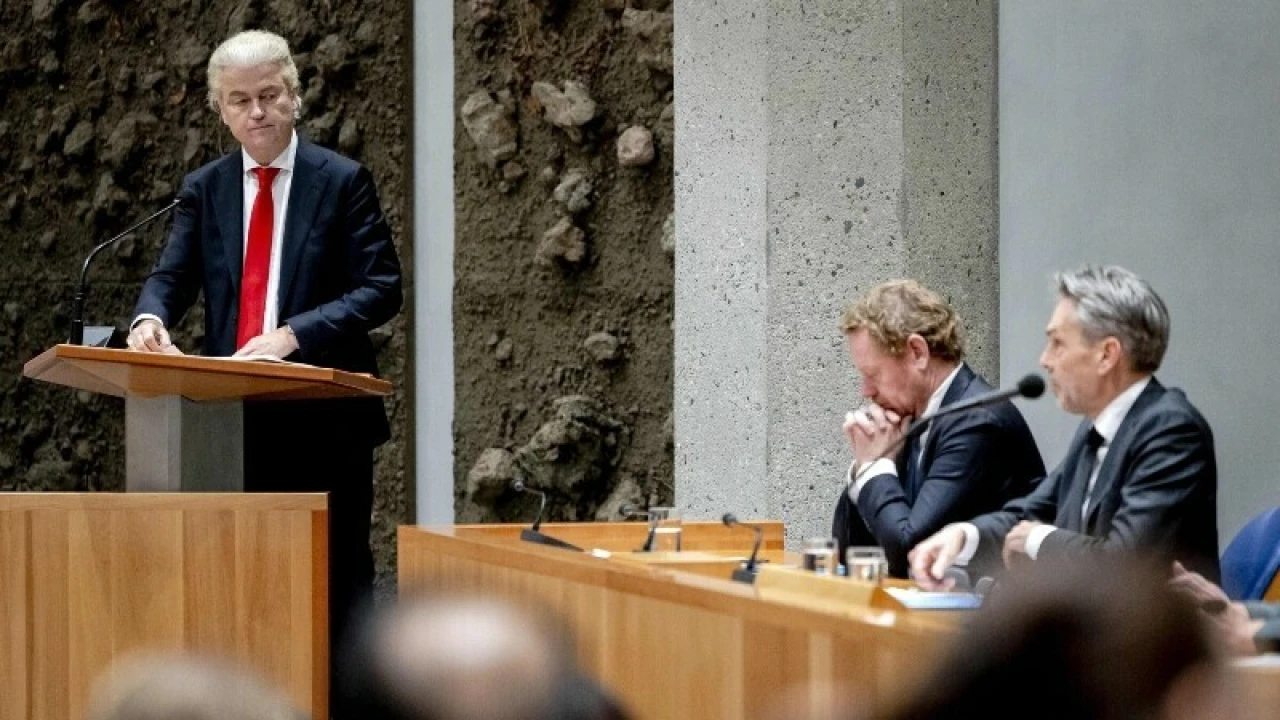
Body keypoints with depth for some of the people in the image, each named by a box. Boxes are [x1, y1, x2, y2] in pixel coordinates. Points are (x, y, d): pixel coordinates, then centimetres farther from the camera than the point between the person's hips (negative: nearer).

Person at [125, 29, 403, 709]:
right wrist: (152, 316, -20)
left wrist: (295, 333, -20)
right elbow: (171, 276, 4)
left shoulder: (342, 181, -1)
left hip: (324, 416, -4)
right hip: (238, 417, 4)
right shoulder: (204, 189, 10)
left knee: (336, 575, -1)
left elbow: (381, 289, -7)